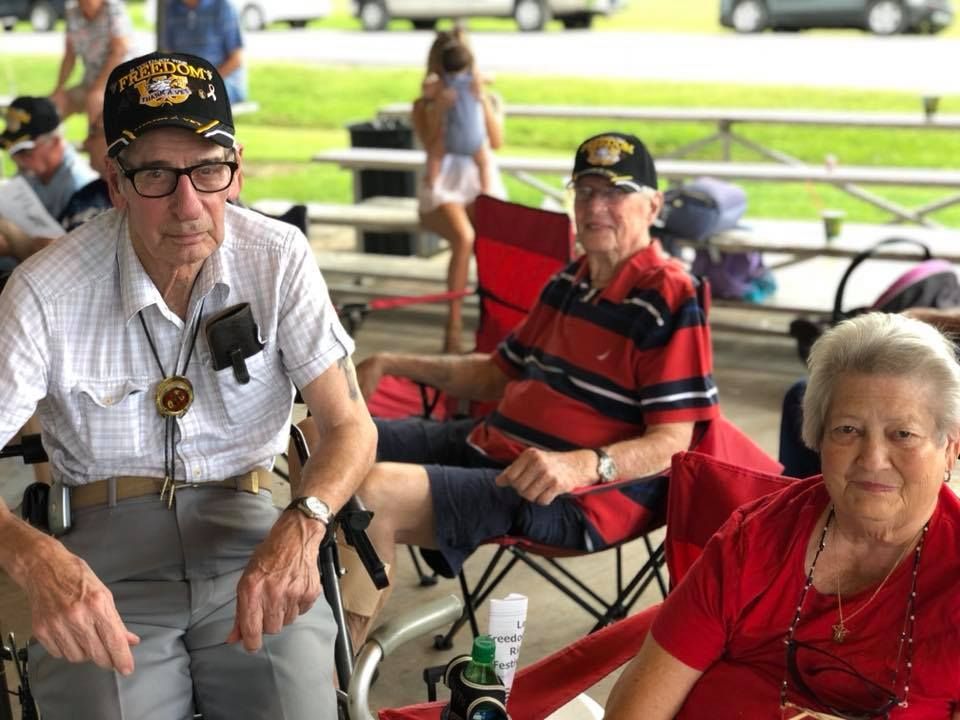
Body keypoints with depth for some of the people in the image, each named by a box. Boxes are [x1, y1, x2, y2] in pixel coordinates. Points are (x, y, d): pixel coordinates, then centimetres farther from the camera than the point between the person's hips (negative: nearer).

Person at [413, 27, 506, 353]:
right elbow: (434, 149, -9)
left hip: (483, 186, 2)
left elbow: (496, 141, -6)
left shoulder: (489, 100, 12)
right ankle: (454, 324, -31)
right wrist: (441, 109, -17)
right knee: (464, 237, -35)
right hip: (442, 189, -2)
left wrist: (482, 100, -15)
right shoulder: (425, 106, 7)